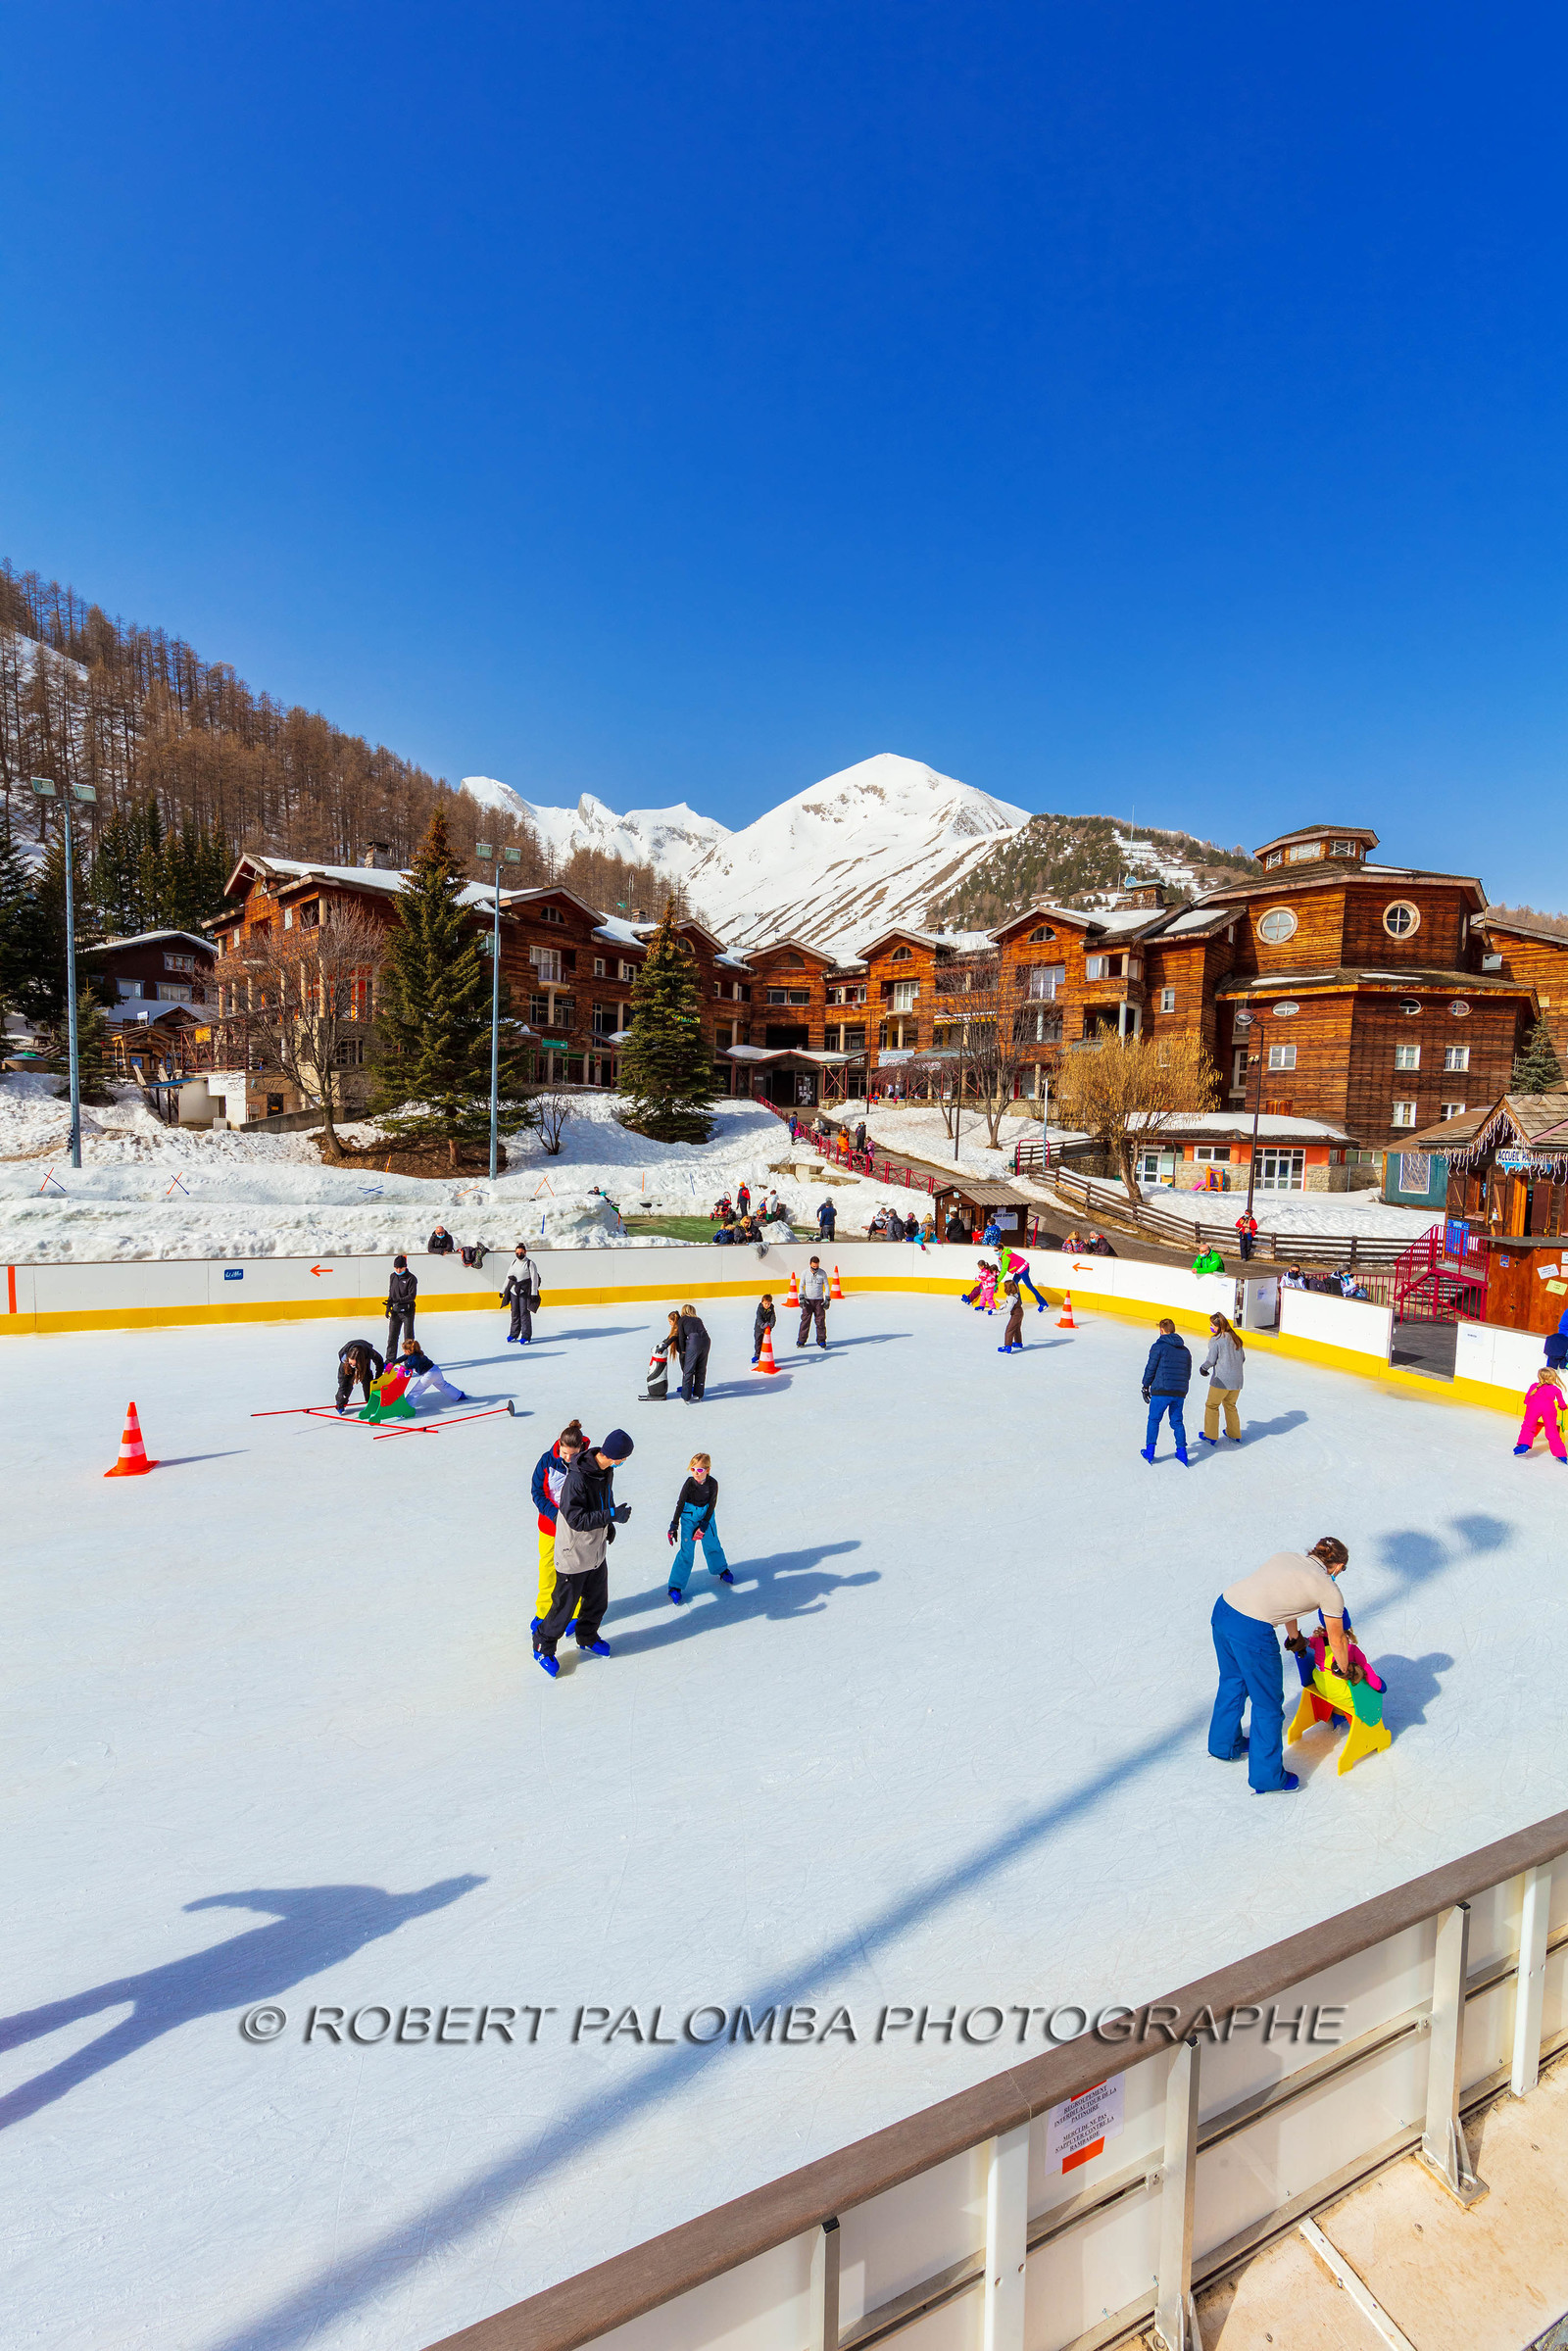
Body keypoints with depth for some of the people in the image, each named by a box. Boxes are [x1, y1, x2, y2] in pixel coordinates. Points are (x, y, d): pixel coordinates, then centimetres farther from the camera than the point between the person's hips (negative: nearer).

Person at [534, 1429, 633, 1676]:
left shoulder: (606, 1470, -5)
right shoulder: (577, 1478, -32)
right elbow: (577, 1519, -30)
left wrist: (608, 1524, 13)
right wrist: (611, 1515, -32)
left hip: (597, 1551, 8)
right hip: (574, 1554, -8)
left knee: (598, 1600, 21)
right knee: (565, 1605, 7)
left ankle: (587, 1638, 44)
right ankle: (543, 1646, 30)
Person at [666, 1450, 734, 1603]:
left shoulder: (713, 1483, -16)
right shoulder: (689, 1483, -20)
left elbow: (712, 1504, -10)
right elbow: (680, 1504, -14)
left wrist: (703, 1526, -12)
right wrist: (674, 1525, -14)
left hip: (706, 1515, 2)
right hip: (689, 1517, -2)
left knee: (712, 1545, 15)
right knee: (686, 1551, -5)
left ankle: (722, 1570, 43)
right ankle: (676, 1587, 5)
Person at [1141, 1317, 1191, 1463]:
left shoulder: (1159, 1346, -5)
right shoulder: (1185, 1350, 14)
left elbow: (1150, 1369, -4)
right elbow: (1188, 1373, 17)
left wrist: (1145, 1387, 6)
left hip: (1161, 1391, -5)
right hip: (1180, 1392, 5)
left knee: (1154, 1420, 7)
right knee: (1177, 1421, 16)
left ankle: (1149, 1451, 7)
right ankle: (1182, 1451, 13)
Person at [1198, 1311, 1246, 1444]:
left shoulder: (1216, 1340, -12)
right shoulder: (1235, 1338, 8)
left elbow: (1211, 1360, -10)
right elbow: (1243, 1358, 13)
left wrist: (1203, 1368, 8)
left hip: (1221, 1380, -7)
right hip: (1237, 1381, 7)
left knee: (1212, 1405, 8)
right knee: (1230, 1405, 23)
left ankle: (1211, 1436, 11)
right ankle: (1234, 1435, 32)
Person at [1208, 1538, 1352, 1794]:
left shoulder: (1286, 1557, 20)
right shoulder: (1329, 1589, 4)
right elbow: (1337, 1640, 17)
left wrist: (1295, 1638, 51)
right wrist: (1345, 1670, 38)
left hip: (1222, 1609, 7)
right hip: (1252, 1631, -7)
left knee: (1232, 1682, 31)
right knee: (1268, 1703, 16)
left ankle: (1224, 1745, 52)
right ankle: (1267, 1779, 32)